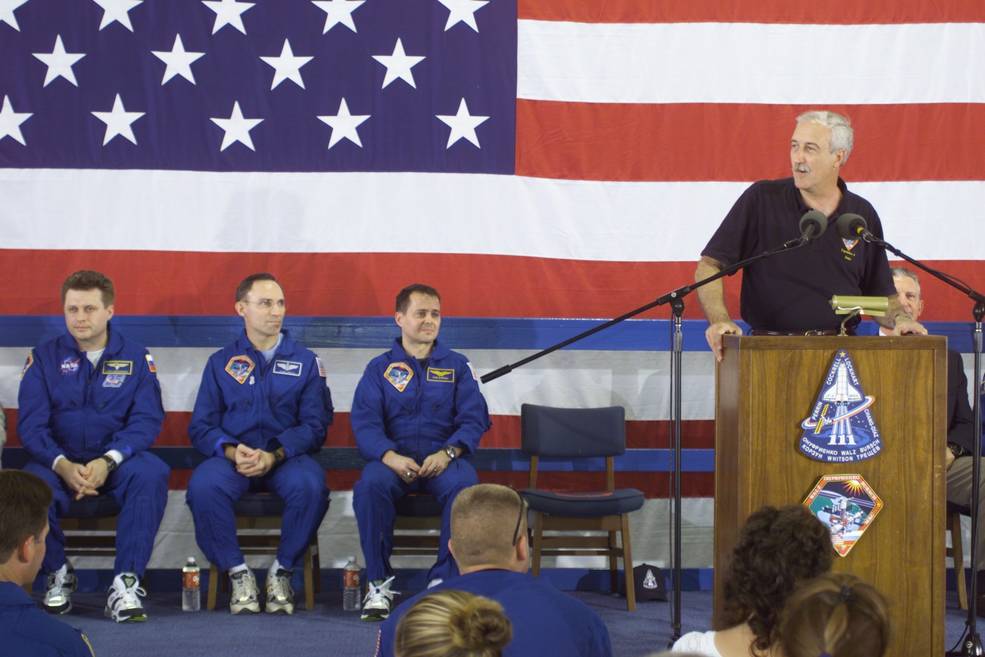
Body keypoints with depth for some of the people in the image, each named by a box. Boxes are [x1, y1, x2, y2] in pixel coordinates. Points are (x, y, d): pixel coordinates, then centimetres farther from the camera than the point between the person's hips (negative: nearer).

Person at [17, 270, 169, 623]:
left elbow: (147, 420, -5)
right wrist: (63, 465, -22)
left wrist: (108, 461, -23)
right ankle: (58, 574, -5)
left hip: (117, 460, 0)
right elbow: (31, 425, -3)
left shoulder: (136, 358, 4)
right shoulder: (44, 358, 5)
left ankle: (125, 583, -30)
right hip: (59, 460, 0)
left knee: (151, 475, -34)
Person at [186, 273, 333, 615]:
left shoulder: (305, 362, 11)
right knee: (203, 485, -34)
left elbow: (315, 425, 3)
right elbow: (201, 426, 7)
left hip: (287, 456, 0)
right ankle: (238, 572, -16)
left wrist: (274, 455, -15)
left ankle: (282, 570, -14)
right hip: (233, 456, 0)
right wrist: (232, 451, -15)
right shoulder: (221, 363, 13)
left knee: (310, 485, -35)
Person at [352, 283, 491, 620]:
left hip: (443, 457, 0)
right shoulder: (379, 368, 12)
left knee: (463, 486, -34)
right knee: (370, 485, -34)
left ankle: (444, 581, -22)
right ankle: (379, 583, -21)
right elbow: (365, 422, 0)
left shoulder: (457, 366, 14)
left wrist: (447, 453, -16)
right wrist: (390, 457, -21)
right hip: (393, 457, 0)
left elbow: (474, 419, 4)